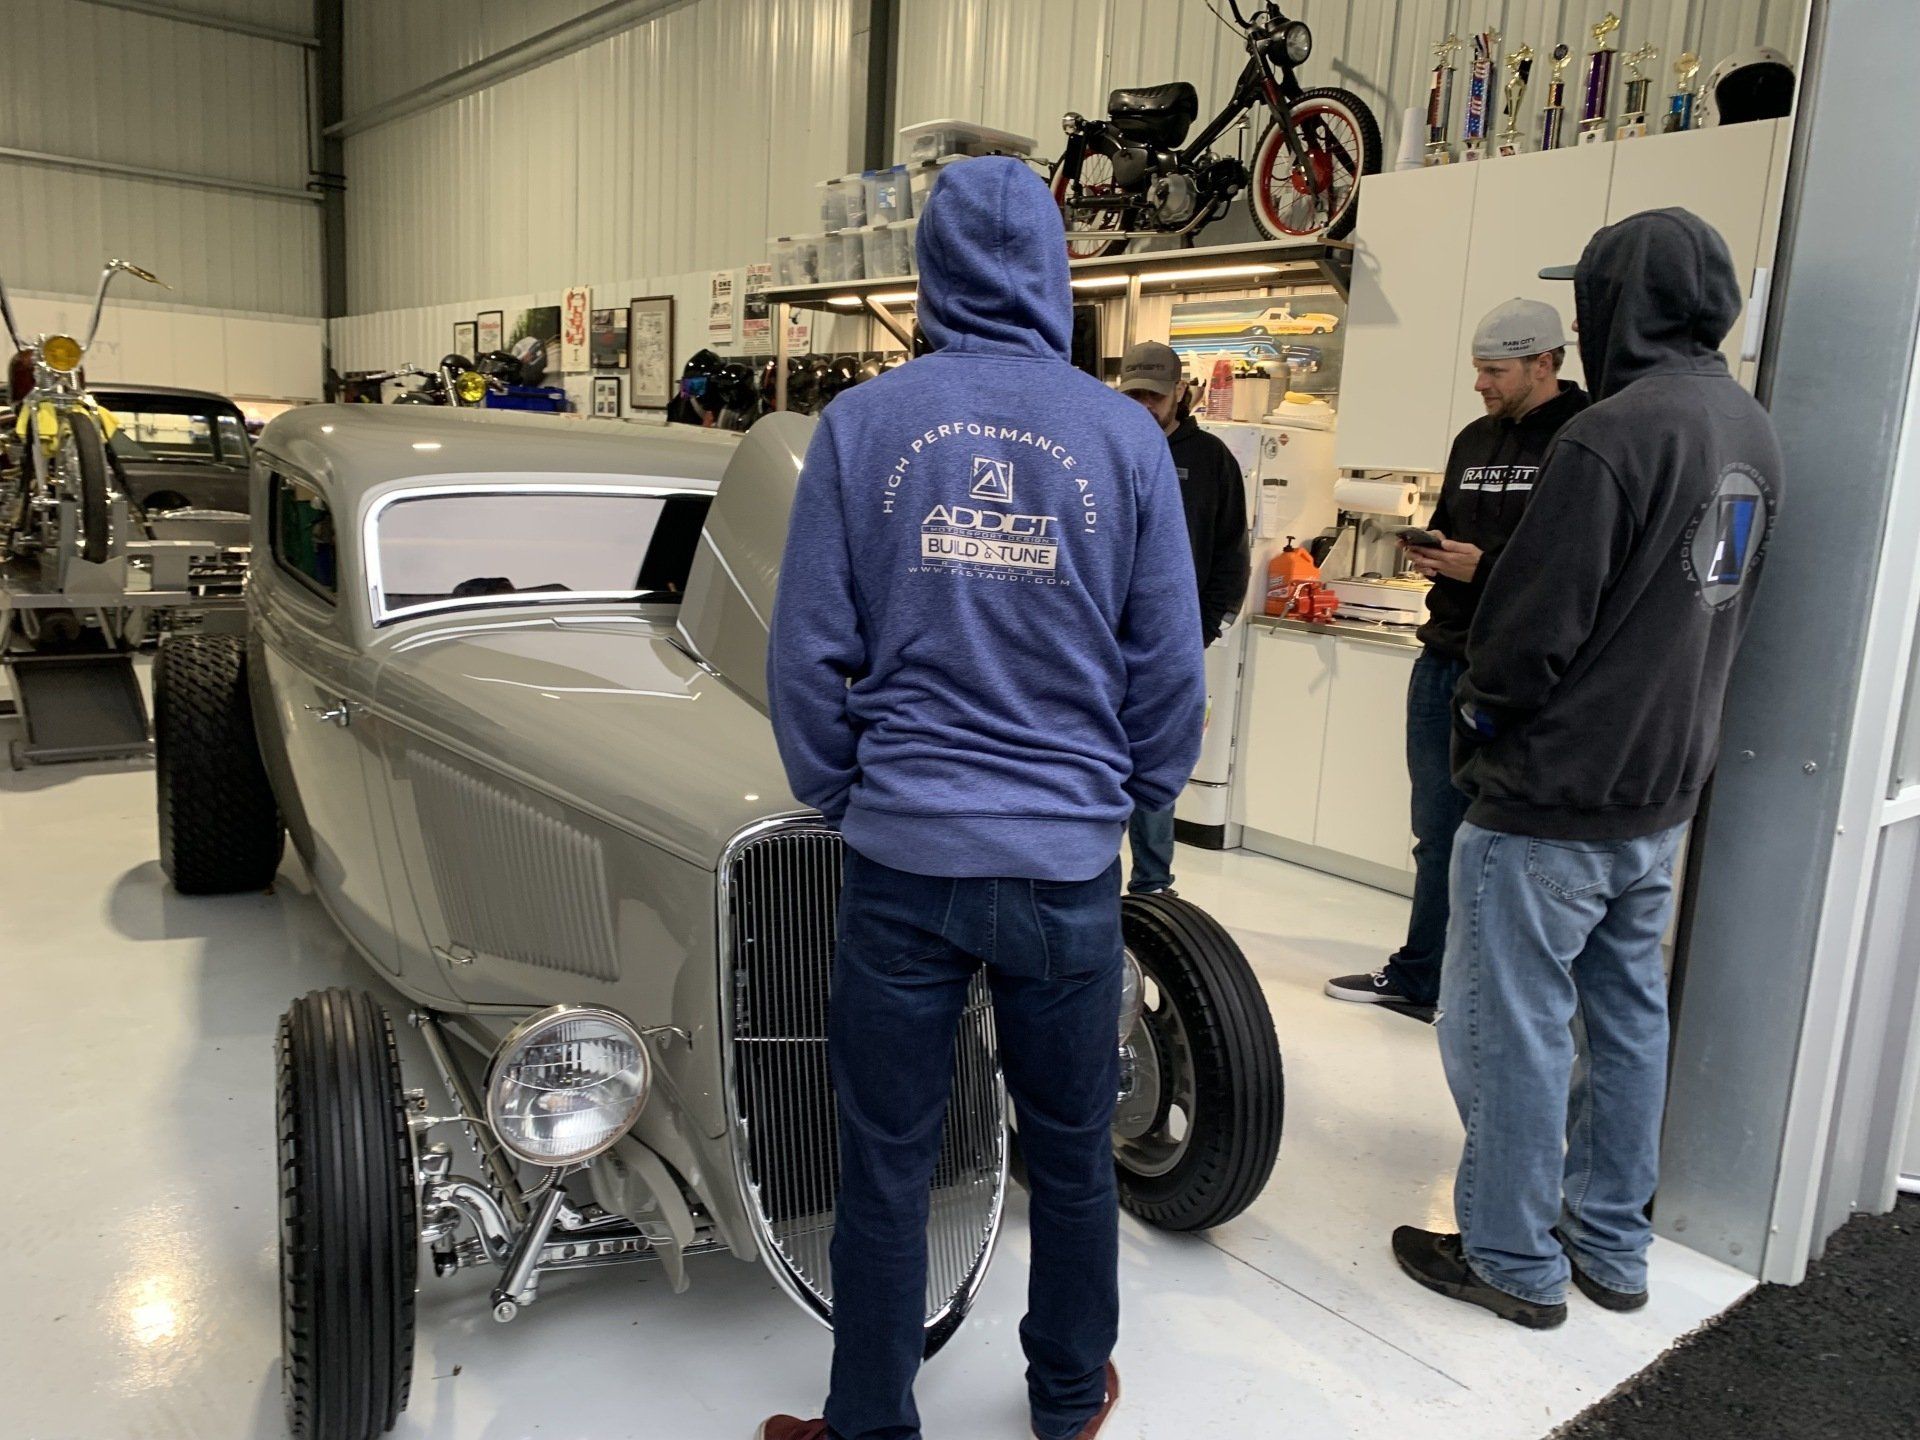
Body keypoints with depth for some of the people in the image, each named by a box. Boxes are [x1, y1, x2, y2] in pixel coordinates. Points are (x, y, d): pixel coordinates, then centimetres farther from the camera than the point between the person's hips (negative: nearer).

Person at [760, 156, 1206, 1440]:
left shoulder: (862, 425, -4)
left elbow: (808, 655, -2)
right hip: (1069, 859, 1)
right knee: (1072, 1149, 19)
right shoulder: (1124, 434, -2)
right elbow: (1170, 666, 1)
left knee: (887, 1165, 13)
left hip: (904, 853, -1)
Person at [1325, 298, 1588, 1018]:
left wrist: (1487, 564, -20)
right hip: (1445, 661, 8)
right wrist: (1431, 552, 3)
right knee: (1438, 833, 16)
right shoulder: (1475, 440, 16)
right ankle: (1418, 977, 29)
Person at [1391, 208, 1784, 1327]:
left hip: (1553, 797, -9)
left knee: (1514, 1027, 4)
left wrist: (1483, 710, -2)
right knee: (1628, 1014, 17)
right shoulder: (1753, 433, 8)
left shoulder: (1615, 434, -21)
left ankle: (1514, 1260, 17)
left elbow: (1531, 626, -20)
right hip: (1665, 793, 9)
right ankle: (1613, 1247, 31)